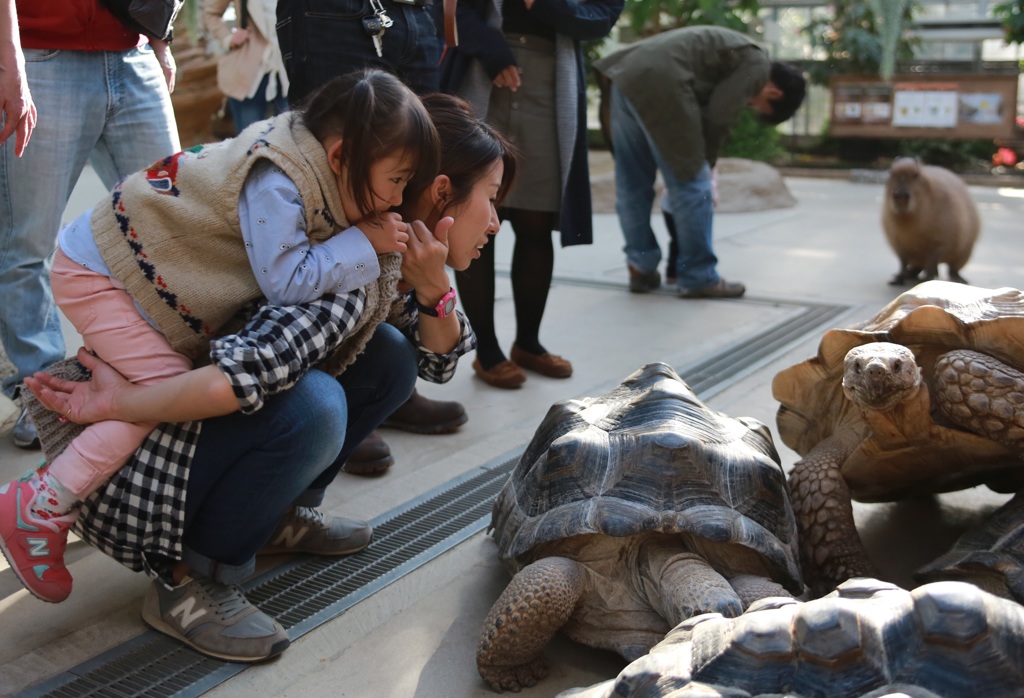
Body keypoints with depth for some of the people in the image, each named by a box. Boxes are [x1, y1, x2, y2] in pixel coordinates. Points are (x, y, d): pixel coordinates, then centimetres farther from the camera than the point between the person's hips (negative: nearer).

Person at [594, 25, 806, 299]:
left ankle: (641, 269, 22)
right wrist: (703, 165, 12)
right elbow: (718, 117, -2)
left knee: (632, 184, 13)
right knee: (691, 184, -1)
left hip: (629, 74, 10)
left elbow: (705, 108, 26)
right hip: (657, 82, -10)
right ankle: (698, 277, 6)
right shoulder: (757, 65, 2)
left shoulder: (737, 53, 29)